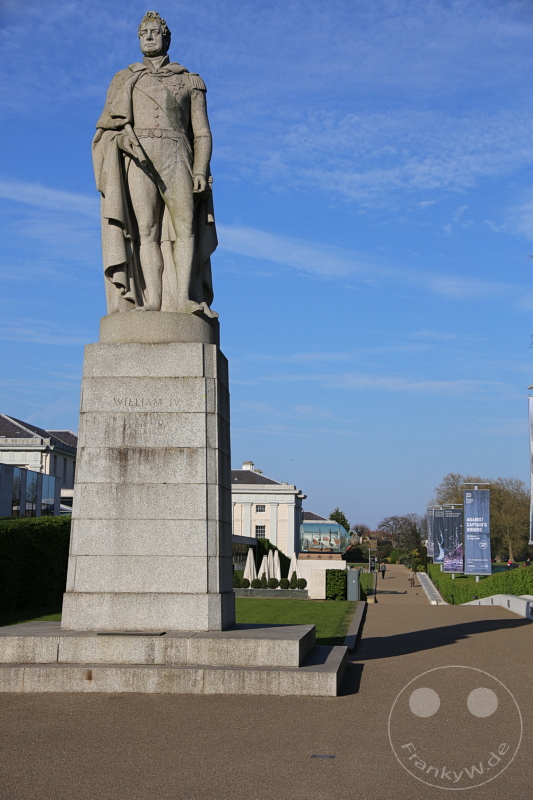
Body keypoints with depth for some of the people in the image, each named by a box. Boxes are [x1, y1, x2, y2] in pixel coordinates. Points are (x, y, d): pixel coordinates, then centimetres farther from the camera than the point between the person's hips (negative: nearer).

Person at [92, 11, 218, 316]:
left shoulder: (190, 82, 20)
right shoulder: (124, 79, 20)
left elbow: (202, 133, 12)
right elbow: (109, 125, 10)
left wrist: (201, 170, -5)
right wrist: (125, 139, -13)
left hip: (176, 158, 1)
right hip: (137, 158, 0)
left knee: (185, 227, -17)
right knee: (146, 231, -13)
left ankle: (182, 299, -23)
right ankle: (152, 303, -21)